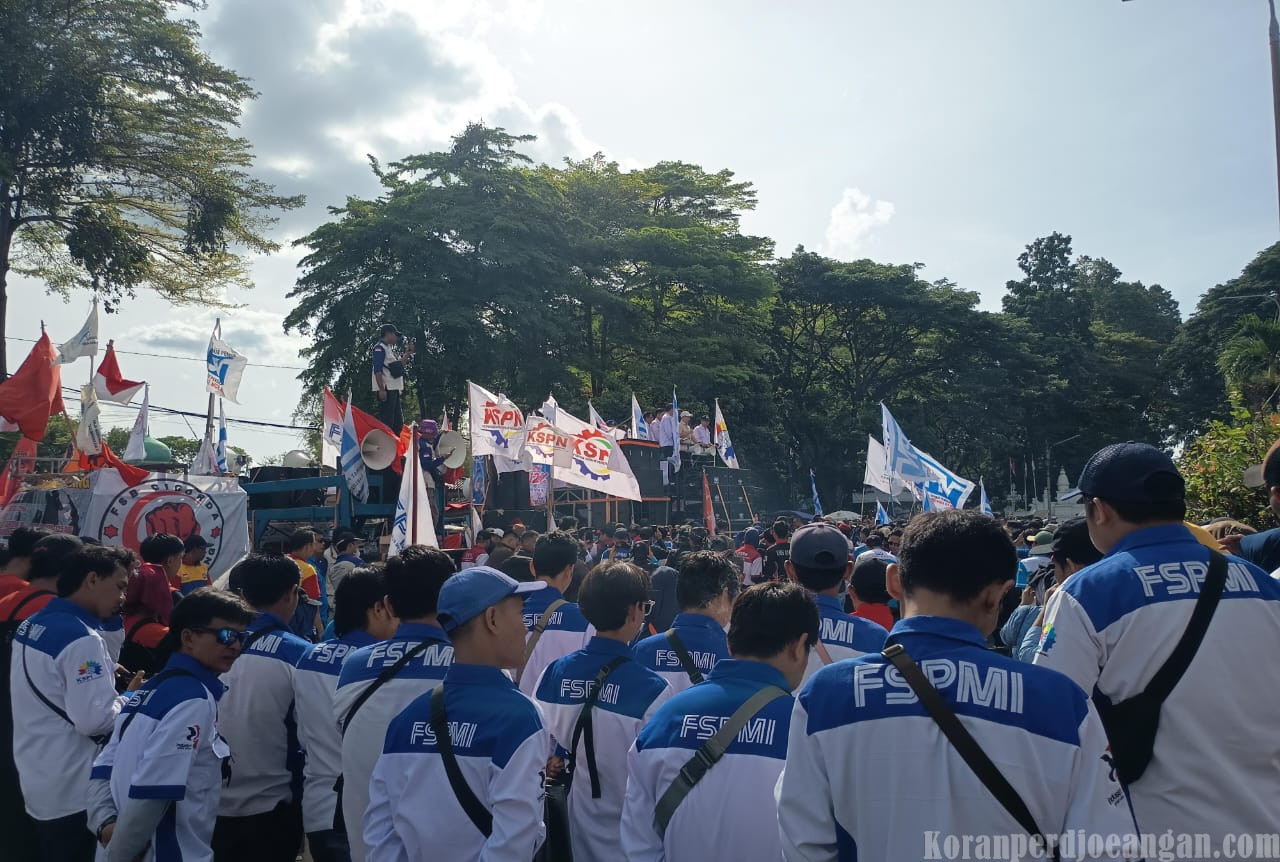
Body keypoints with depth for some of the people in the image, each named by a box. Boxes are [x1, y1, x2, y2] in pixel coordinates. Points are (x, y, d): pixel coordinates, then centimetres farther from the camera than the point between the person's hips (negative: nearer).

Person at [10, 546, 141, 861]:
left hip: (35, 780, 8)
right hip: (72, 790, -8)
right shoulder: (82, 638, -23)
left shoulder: (33, 625, 6)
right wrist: (129, 699, -8)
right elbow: (94, 719, -25)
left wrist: (104, 675, 9)